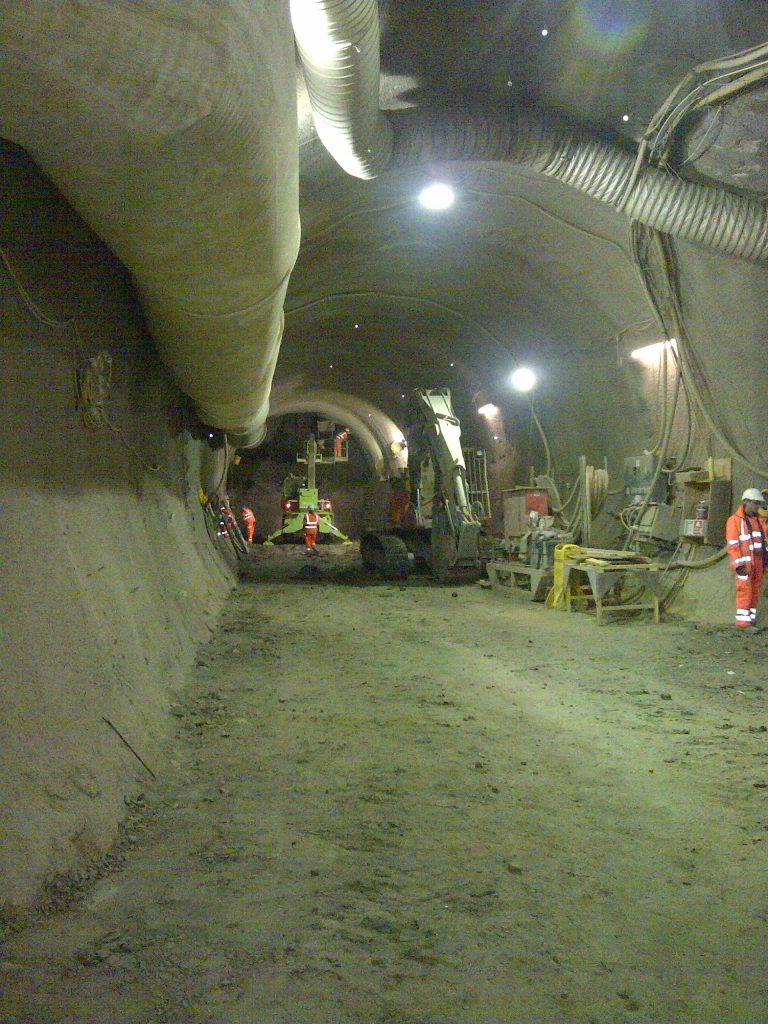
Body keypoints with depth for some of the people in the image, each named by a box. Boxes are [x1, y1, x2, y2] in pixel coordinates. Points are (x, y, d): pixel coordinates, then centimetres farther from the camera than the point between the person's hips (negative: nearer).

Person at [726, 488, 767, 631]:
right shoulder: (735, 520, -8)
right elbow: (732, 544, -12)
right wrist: (738, 564, -18)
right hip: (744, 563, -6)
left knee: (754, 591, 7)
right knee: (745, 591, -8)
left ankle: (750, 619, 14)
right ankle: (743, 621, -6)